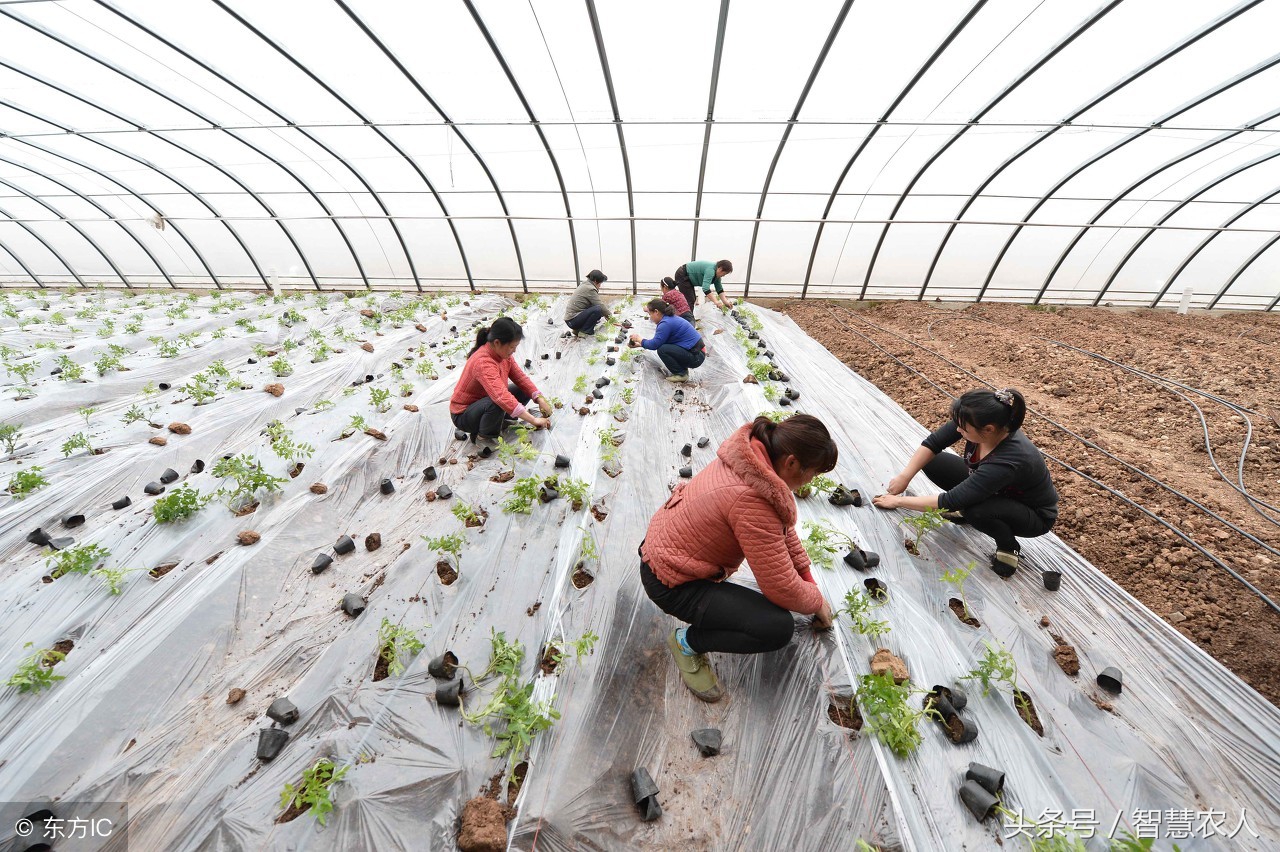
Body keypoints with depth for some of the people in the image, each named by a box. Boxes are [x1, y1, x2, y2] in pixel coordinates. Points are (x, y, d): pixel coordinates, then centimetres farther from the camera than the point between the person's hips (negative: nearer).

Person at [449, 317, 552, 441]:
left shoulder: (502, 353, -8)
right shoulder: (483, 362, -35)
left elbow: (520, 377, -6)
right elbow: (501, 397, -47)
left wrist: (540, 399, -21)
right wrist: (533, 420, -49)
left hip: (483, 400, 8)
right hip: (463, 415, -8)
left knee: (525, 391, -4)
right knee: (496, 403, -39)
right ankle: (484, 436, -12)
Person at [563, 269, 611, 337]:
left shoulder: (585, 285, 14)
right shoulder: (590, 289, -15)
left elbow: (597, 303, 20)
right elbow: (600, 305, -13)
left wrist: (606, 313, 15)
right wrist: (609, 315, 2)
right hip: (573, 321, -10)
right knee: (597, 309, -22)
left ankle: (578, 329, 12)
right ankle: (584, 331, -9)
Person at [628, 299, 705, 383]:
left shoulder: (666, 323, -18)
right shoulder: (670, 318, 12)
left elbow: (654, 344, -18)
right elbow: (657, 341, 20)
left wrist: (640, 340, -1)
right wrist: (640, 344, 21)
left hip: (696, 356, -10)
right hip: (696, 351, 10)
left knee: (662, 350, -19)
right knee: (662, 344, 15)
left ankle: (681, 374, -4)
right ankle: (682, 369, 15)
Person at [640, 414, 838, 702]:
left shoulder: (756, 453, -8)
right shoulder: (752, 502, -35)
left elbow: (783, 527, 7)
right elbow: (783, 589, -23)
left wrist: (808, 578, 11)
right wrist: (818, 602, -2)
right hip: (671, 583, -9)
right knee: (779, 627, -16)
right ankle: (688, 641, 4)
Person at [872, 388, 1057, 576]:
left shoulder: (1009, 461, -41)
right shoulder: (978, 422, -26)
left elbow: (950, 501, -37)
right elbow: (933, 443, -14)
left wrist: (898, 501, -29)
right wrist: (904, 477, -22)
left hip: (1035, 514, -6)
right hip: (994, 489, 6)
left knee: (976, 510, -37)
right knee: (933, 463, -12)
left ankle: (1008, 546, -4)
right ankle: (965, 510, 9)